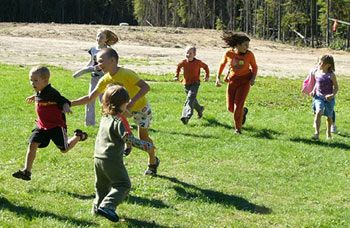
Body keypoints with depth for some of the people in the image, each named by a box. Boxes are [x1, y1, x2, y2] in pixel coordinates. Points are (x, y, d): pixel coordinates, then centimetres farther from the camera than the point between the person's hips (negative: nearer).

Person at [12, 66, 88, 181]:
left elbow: (64, 101, -24)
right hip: (42, 126, 7)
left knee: (64, 149, 6)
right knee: (32, 144, -10)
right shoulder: (39, 93, 2)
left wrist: (66, 107, -45)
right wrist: (34, 97, 38)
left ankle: (78, 136, 34)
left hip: (57, 126, -7)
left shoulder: (52, 93, -23)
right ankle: (26, 171, -9)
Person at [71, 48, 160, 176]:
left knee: (143, 137, -1)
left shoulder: (126, 74, -32)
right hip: (124, 108, 6)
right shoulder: (105, 80, -12)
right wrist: (70, 104, -15)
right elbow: (90, 98, -7)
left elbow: (145, 87, -38)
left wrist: (132, 101, -49)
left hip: (141, 107, -6)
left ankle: (153, 162, 22)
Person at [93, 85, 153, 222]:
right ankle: (107, 206, -15)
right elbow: (129, 139, -21)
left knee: (102, 185, 22)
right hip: (112, 160, -8)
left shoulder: (105, 117, 10)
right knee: (123, 184, -2)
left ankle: (97, 208, 26)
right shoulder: (119, 120, -16)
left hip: (98, 157, 8)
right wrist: (145, 145, -14)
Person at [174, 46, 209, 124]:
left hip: (195, 83, -5)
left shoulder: (198, 62, -10)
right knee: (193, 100, 20)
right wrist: (177, 76, 9)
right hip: (186, 84, 5)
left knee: (190, 99, -21)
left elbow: (205, 66, 9)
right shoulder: (184, 62, -4)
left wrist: (207, 76, 6)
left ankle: (186, 116, -31)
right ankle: (200, 109, 50)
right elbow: (178, 67, 17)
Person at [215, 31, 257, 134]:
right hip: (232, 80, 2)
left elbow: (254, 67, 1)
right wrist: (218, 77, -2)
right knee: (231, 107, 5)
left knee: (238, 105, -12)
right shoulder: (229, 53, -13)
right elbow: (222, 64, 5)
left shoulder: (249, 54, -15)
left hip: (245, 81, -2)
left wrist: (253, 78, -15)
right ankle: (243, 112, 39)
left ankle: (238, 128, 5)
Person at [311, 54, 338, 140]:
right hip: (319, 97, 1)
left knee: (329, 116, 15)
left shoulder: (331, 75, -13)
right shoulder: (317, 73, -2)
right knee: (318, 112, -24)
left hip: (328, 98, -1)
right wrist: (313, 91, 0)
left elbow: (336, 88, -6)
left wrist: (332, 95, -23)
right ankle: (317, 133, -29)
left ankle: (328, 132, 41)